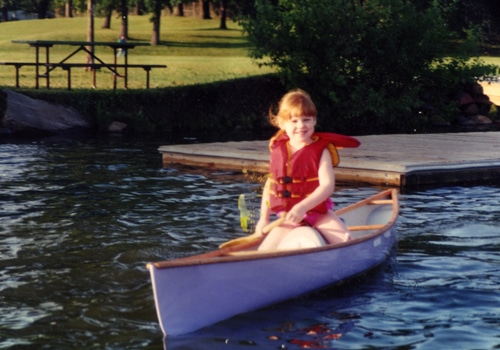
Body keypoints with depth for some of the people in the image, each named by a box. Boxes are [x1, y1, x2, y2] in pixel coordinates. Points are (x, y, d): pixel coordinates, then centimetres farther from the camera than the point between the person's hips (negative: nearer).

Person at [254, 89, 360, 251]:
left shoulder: (320, 150, -7)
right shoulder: (278, 150, 4)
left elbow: (327, 185, -19)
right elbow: (270, 183, 14)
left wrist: (302, 207, -32)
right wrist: (264, 218, 9)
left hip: (319, 213, -3)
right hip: (288, 219, 3)